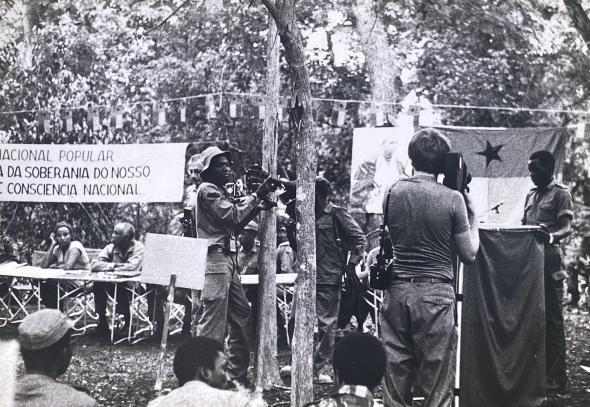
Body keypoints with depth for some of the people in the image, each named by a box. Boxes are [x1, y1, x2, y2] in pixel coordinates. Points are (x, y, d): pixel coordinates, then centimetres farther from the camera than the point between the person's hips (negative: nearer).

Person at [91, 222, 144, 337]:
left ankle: (128, 320, -8)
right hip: (114, 285, 4)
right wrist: (113, 265, -24)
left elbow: (132, 268, -28)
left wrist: (108, 267, -17)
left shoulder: (138, 247, -14)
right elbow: (94, 265, -9)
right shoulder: (111, 247, -1)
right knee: (98, 285, -22)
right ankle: (102, 321, -10)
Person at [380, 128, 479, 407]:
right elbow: (469, 255, -1)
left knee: (395, 381, 9)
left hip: (397, 290, 3)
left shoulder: (394, 193, 3)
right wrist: (472, 214, 12)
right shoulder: (452, 199, -7)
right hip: (436, 294, -3)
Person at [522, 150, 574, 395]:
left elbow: (567, 228, -14)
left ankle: (557, 379, -2)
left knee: (552, 320, -6)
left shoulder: (560, 194, -4)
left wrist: (552, 237, -34)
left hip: (549, 264, -7)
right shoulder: (530, 196, 19)